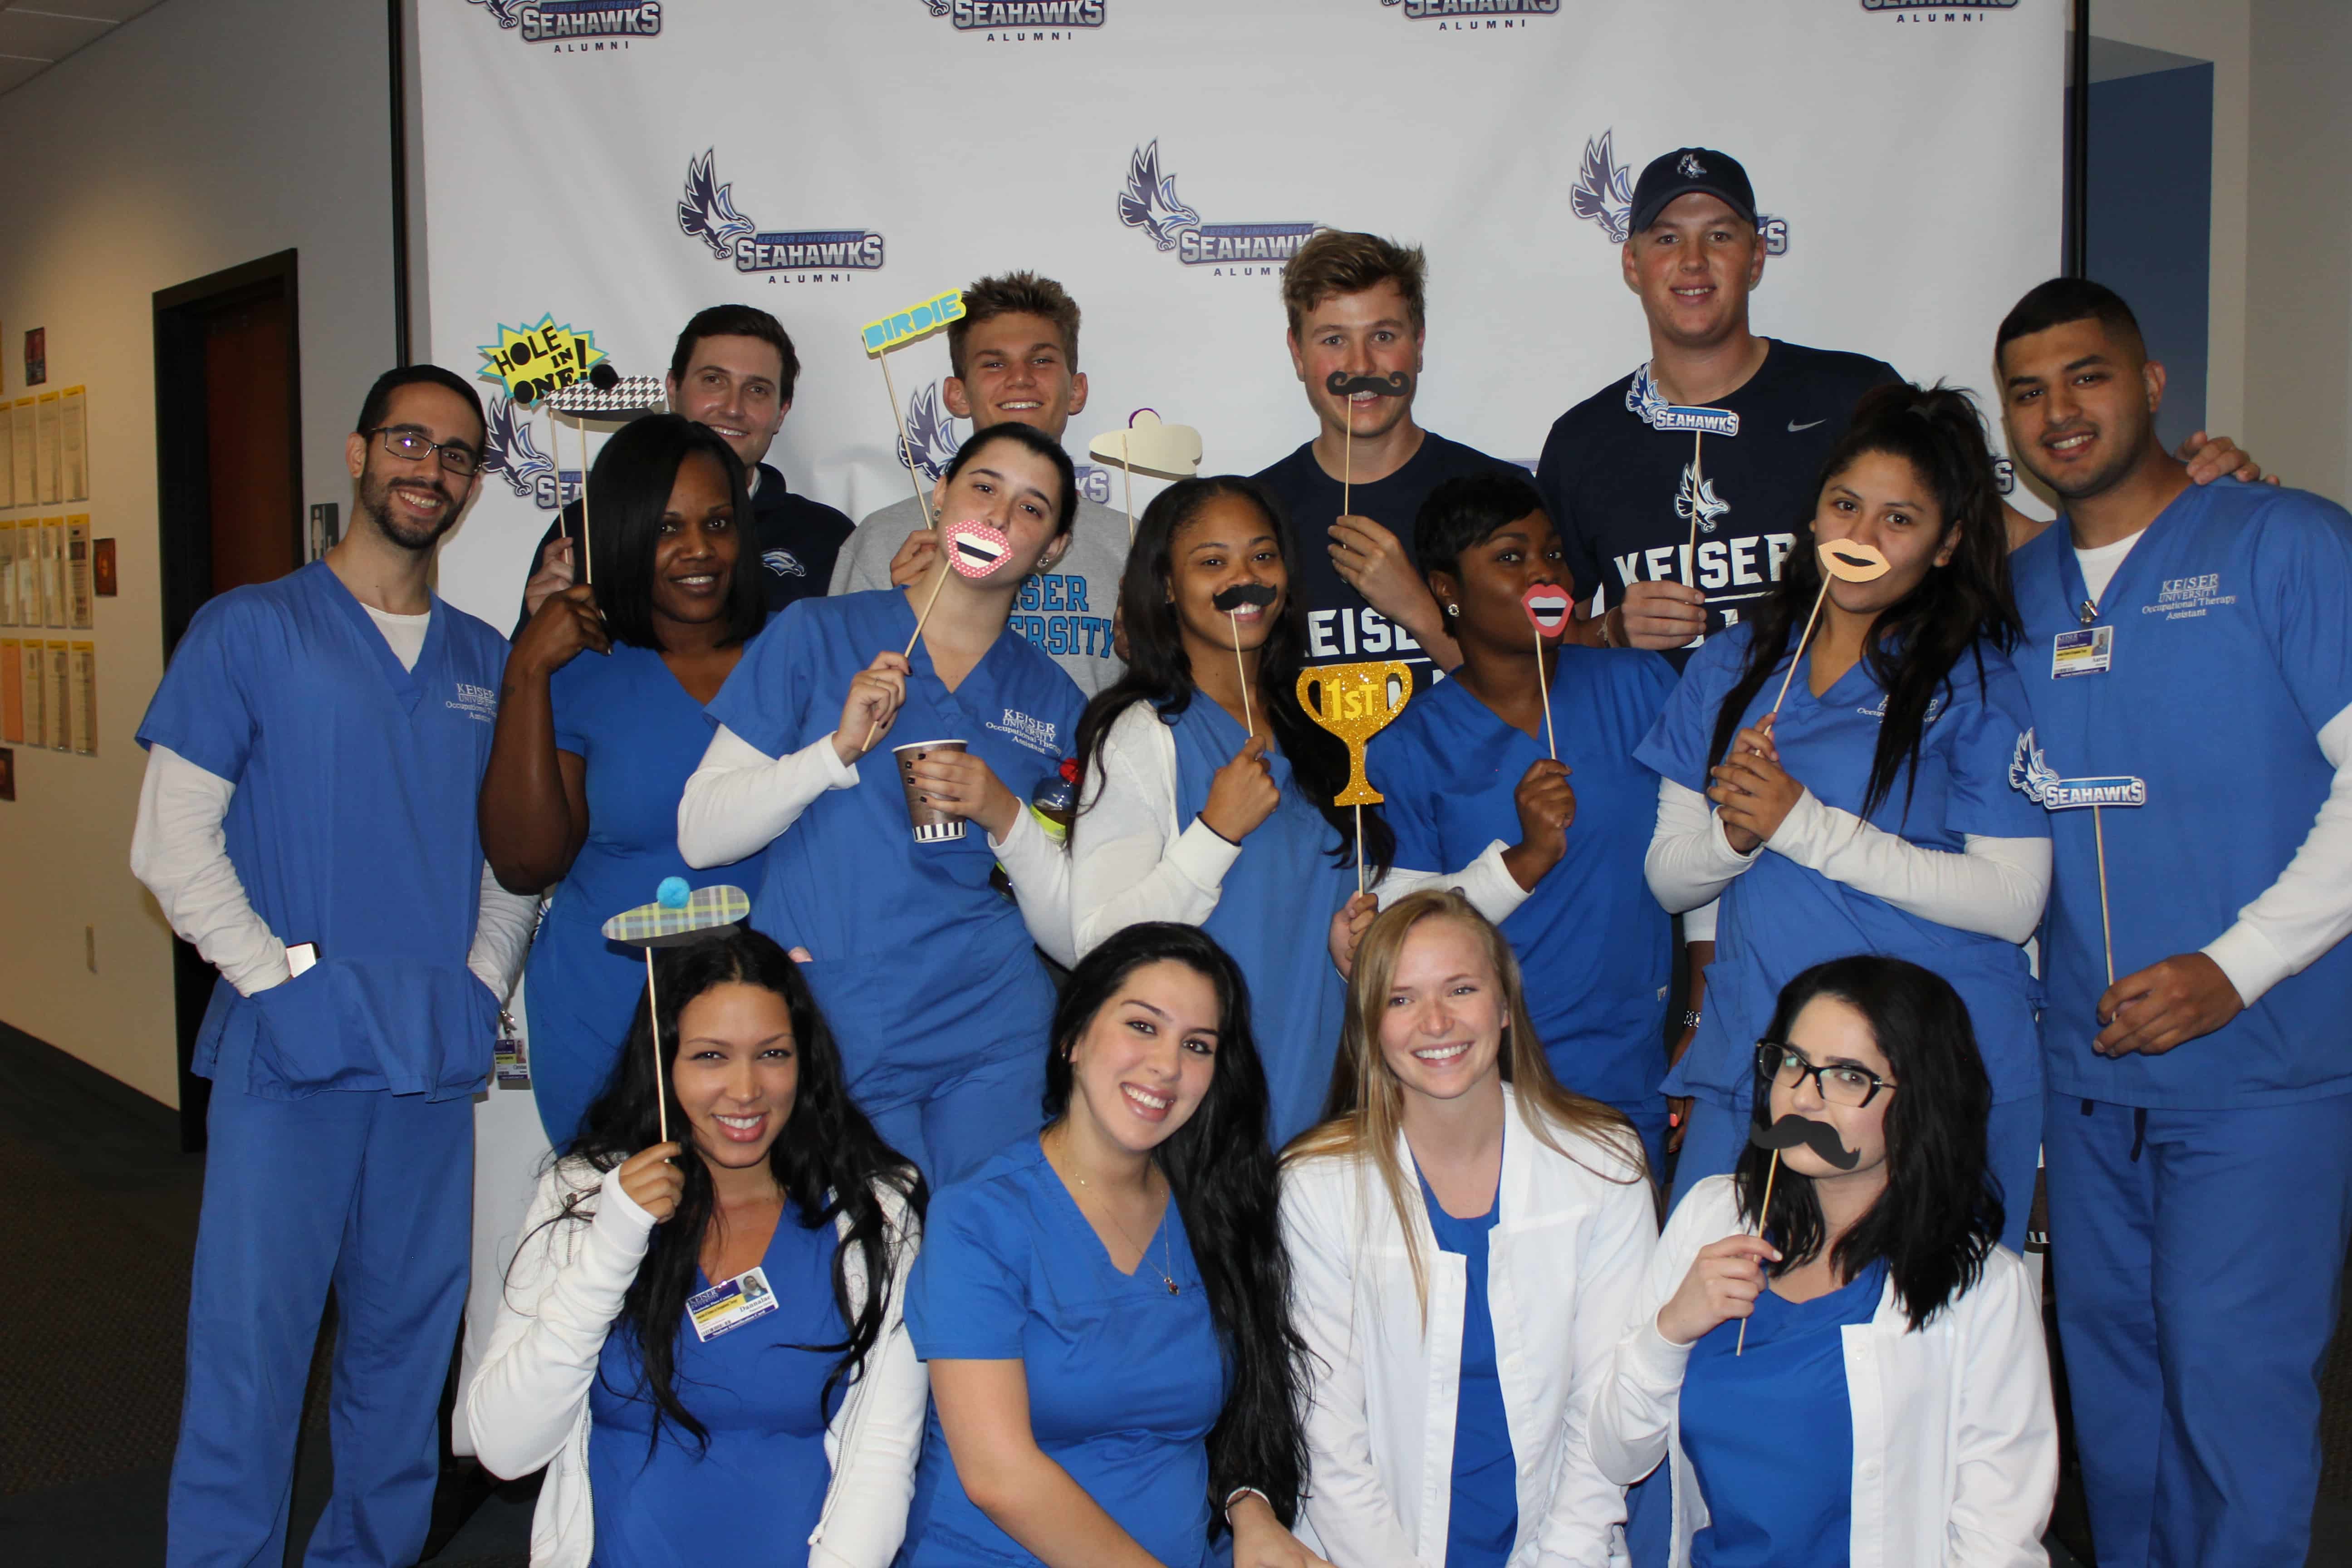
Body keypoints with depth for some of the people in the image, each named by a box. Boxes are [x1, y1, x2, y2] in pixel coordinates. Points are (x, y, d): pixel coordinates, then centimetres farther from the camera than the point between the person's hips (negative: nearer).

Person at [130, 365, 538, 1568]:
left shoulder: (486, 661, 13)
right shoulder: (250, 629, 1)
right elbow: (173, 845, -3)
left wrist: (483, 983, 2)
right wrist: (277, 976, -11)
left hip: (437, 1056, 4)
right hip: (289, 1051, -4)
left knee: (409, 1335, 12)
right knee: (250, 1339, -2)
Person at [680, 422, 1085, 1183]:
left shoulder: (1054, 702, 8)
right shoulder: (816, 634, 3)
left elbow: (1074, 938, 5)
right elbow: (700, 834, -3)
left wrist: (1005, 815, -11)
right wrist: (839, 748, -15)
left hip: (995, 1045, 2)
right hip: (826, 1040, -2)